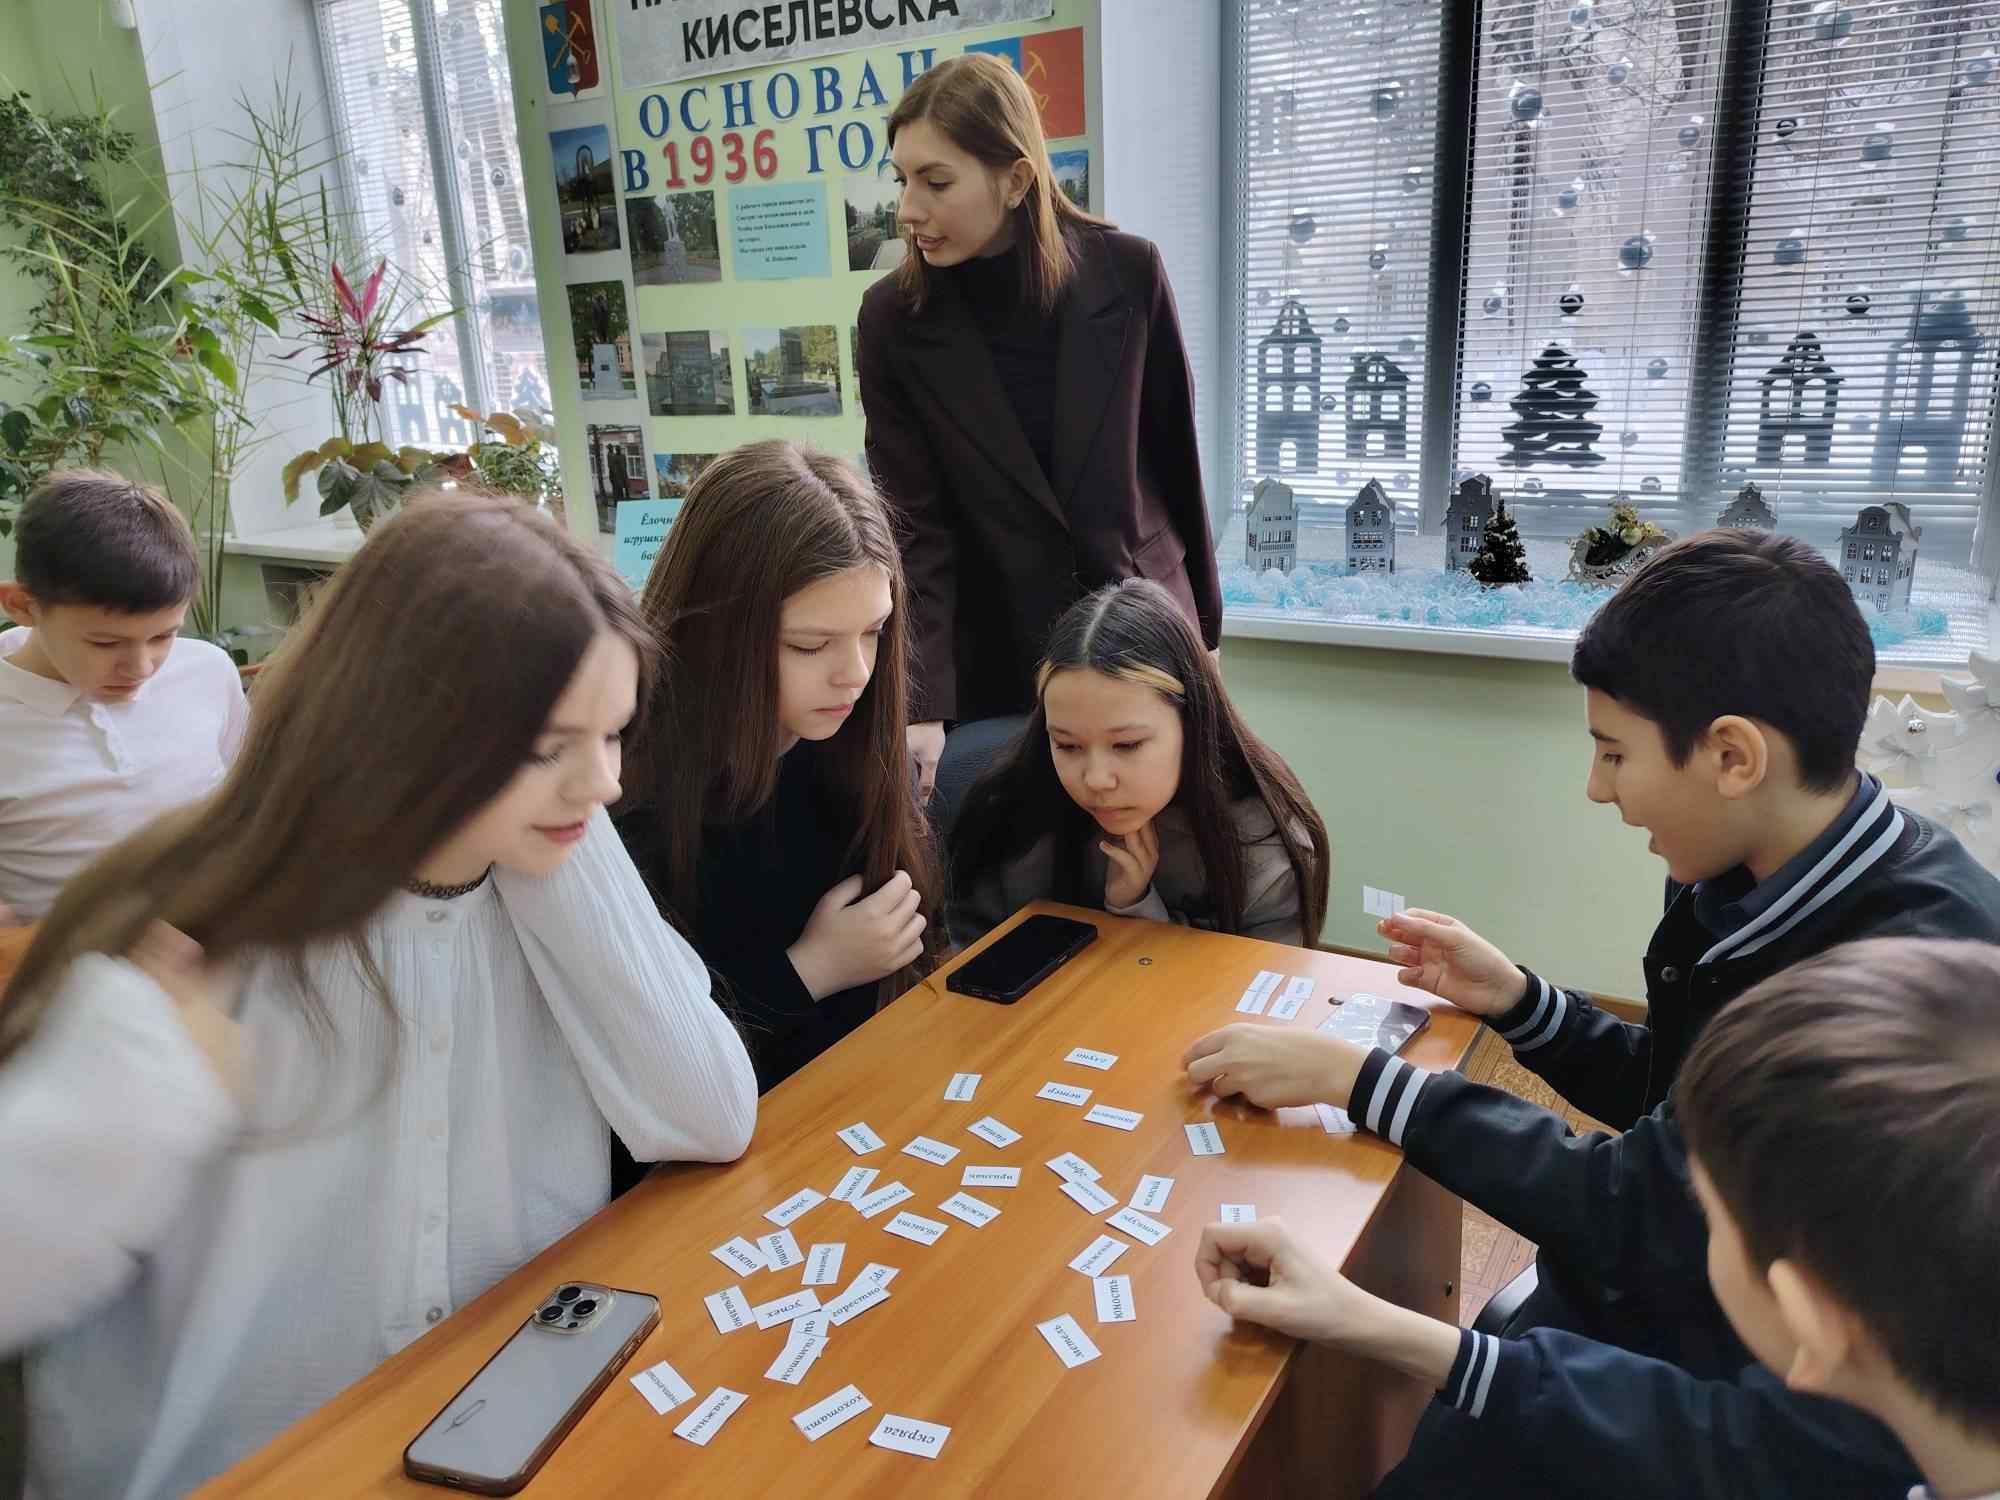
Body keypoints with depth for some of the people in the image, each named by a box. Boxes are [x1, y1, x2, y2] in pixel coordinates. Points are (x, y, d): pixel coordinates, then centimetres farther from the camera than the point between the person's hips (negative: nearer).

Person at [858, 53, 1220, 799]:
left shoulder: (1127, 272, -9)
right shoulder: (894, 317, -10)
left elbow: (1175, 453, 1)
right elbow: (913, 524, -11)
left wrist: (1203, 621, 8)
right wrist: (923, 702, -19)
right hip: (994, 654, 0)